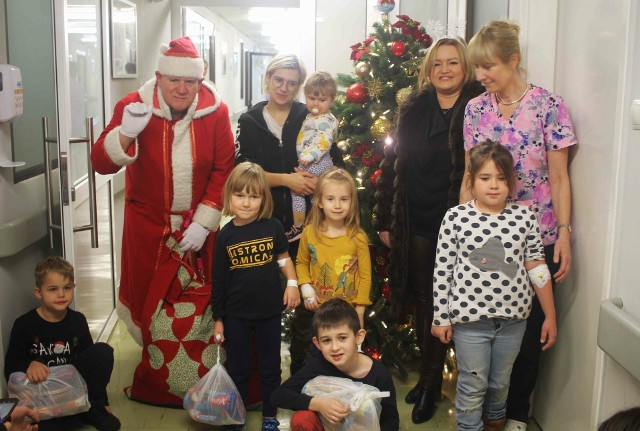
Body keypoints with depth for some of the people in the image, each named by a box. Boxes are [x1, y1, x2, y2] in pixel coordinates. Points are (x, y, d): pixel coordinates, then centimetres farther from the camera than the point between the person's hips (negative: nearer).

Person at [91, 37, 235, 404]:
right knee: (151, 301, 6)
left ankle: (197, 383, 29)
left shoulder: (216, 112, -6)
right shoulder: (133, 106, -8)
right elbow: (102, 164, -12)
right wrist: (126, 132, -31)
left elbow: (223, 170, -6)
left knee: (198, 303, 6)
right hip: (148, 226, 0)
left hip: (199, 226, 1)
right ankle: (160, 379, 29)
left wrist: (203, 222, -13)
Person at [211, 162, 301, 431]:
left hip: (269, 312, 0)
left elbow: (283, 258, 9)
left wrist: (292, 283, -7)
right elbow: (219, 280, -1)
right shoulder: (225, 236, -7)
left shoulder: (272, 227, -8)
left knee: (270, 369, 14)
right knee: (237, 370, 13)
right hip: (236, 315, 0)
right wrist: (217, 318, 1)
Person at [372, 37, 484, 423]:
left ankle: (430, 383, 22)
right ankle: (429, 376, 30)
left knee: (442, 303, 6)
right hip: (416, 224, 4)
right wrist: (385, 219, 7)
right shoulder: (412, 111, 7)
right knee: (422, 300, 12)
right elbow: (393, 165, 8)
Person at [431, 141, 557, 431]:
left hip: (513, 317, 3)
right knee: (473, 385, 8)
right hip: (470, 317, -3)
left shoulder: (524, 217, -2)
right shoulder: (456, 217, -8)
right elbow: (442, 271, -5)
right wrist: (440, 317, -3)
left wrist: (550, 317, 5)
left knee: (500, 381, 20)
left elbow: (537, 269, 2)